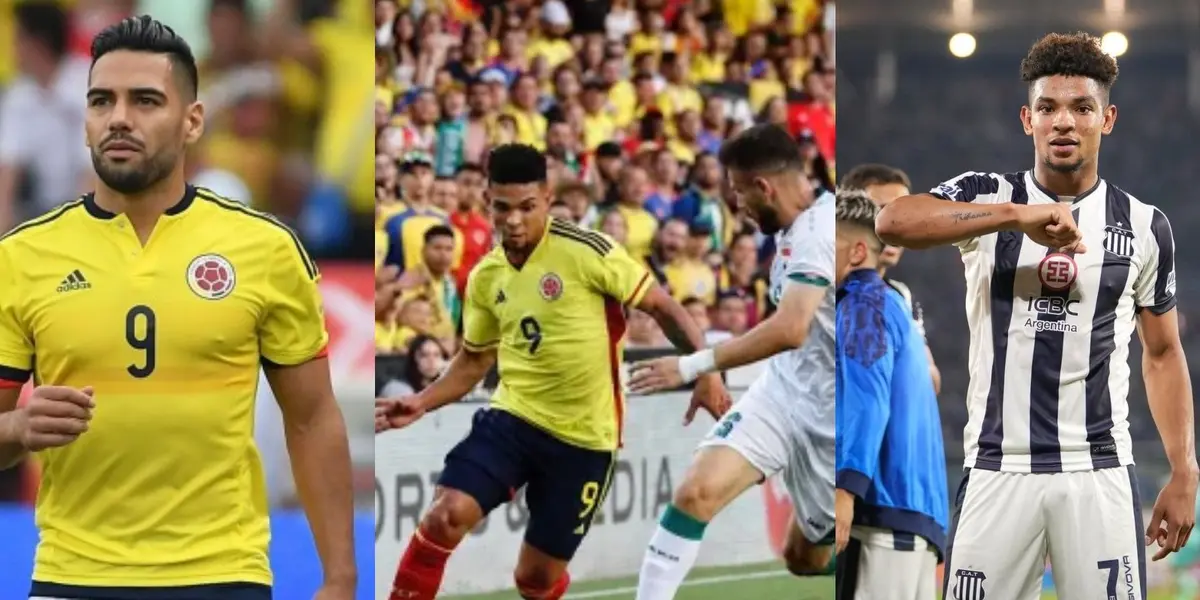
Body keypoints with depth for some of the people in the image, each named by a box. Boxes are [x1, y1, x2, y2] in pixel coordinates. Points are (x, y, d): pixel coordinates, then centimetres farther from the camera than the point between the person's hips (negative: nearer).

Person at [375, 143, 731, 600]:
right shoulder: (486, 278, 4)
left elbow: (662, 306, -5)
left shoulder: (587, 252, -13)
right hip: (512, 418, 3)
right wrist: (420, 404, 3)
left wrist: (705, 370, -16)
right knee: (446, 515, -21)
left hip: (584, 437, -3)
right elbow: (474, 361, 18)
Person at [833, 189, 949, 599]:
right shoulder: (890, 305, 26)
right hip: (916, 515, 10)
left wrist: (846, 489, -27)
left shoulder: (865, 303, -2)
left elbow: (867, 401, -16)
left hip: (887, 511, -10)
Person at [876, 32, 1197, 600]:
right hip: (997, 470, -1)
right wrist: (1016, 215, -30)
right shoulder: (985, 198, 1)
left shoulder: (1144, 227, 7)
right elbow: (892, 222, -20)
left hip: (1099, 473, 1)